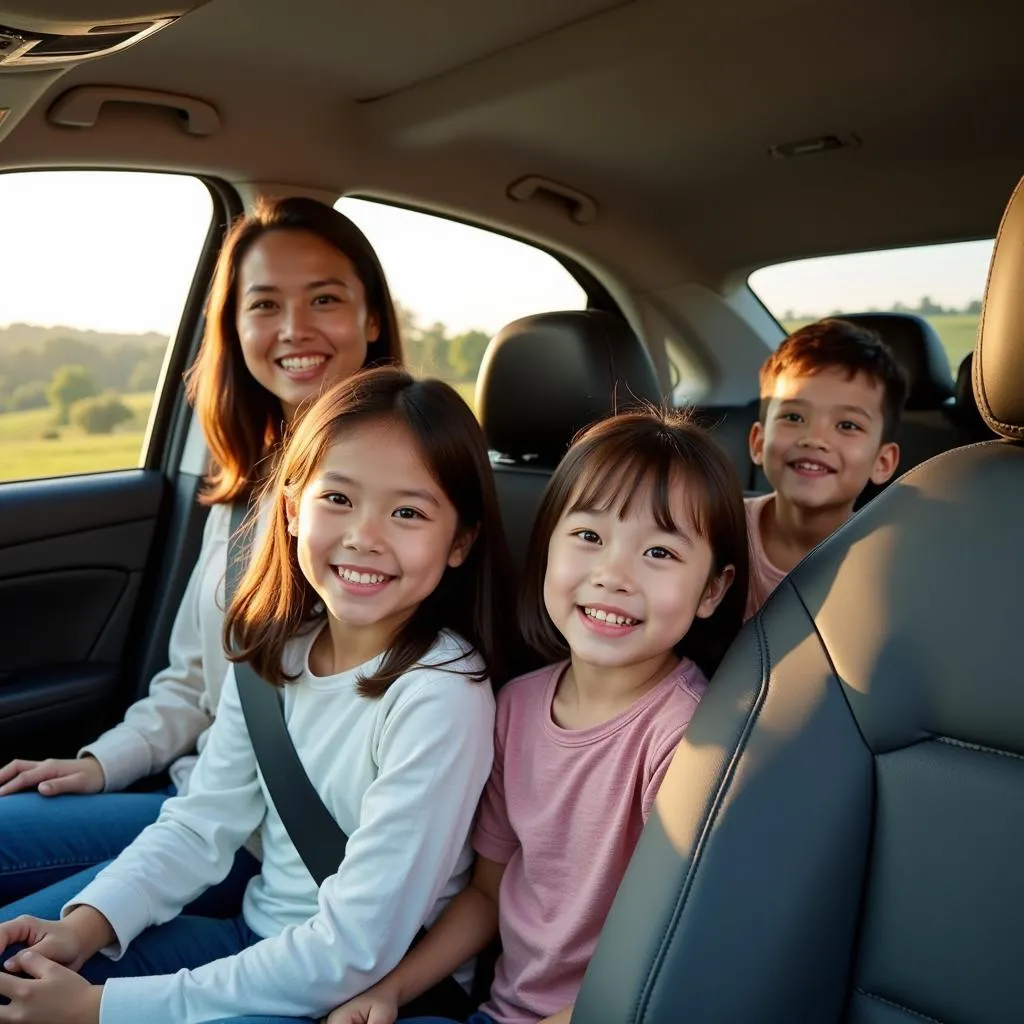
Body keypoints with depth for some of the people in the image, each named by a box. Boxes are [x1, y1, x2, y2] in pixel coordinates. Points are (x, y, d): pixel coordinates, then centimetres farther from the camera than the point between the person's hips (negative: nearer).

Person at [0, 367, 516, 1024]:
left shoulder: (440, 695, -26)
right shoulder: (275, 646, -4)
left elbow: (356, 952, -24)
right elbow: (203, 823, 1)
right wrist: (85, 924, -16)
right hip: (257, 938, 6)